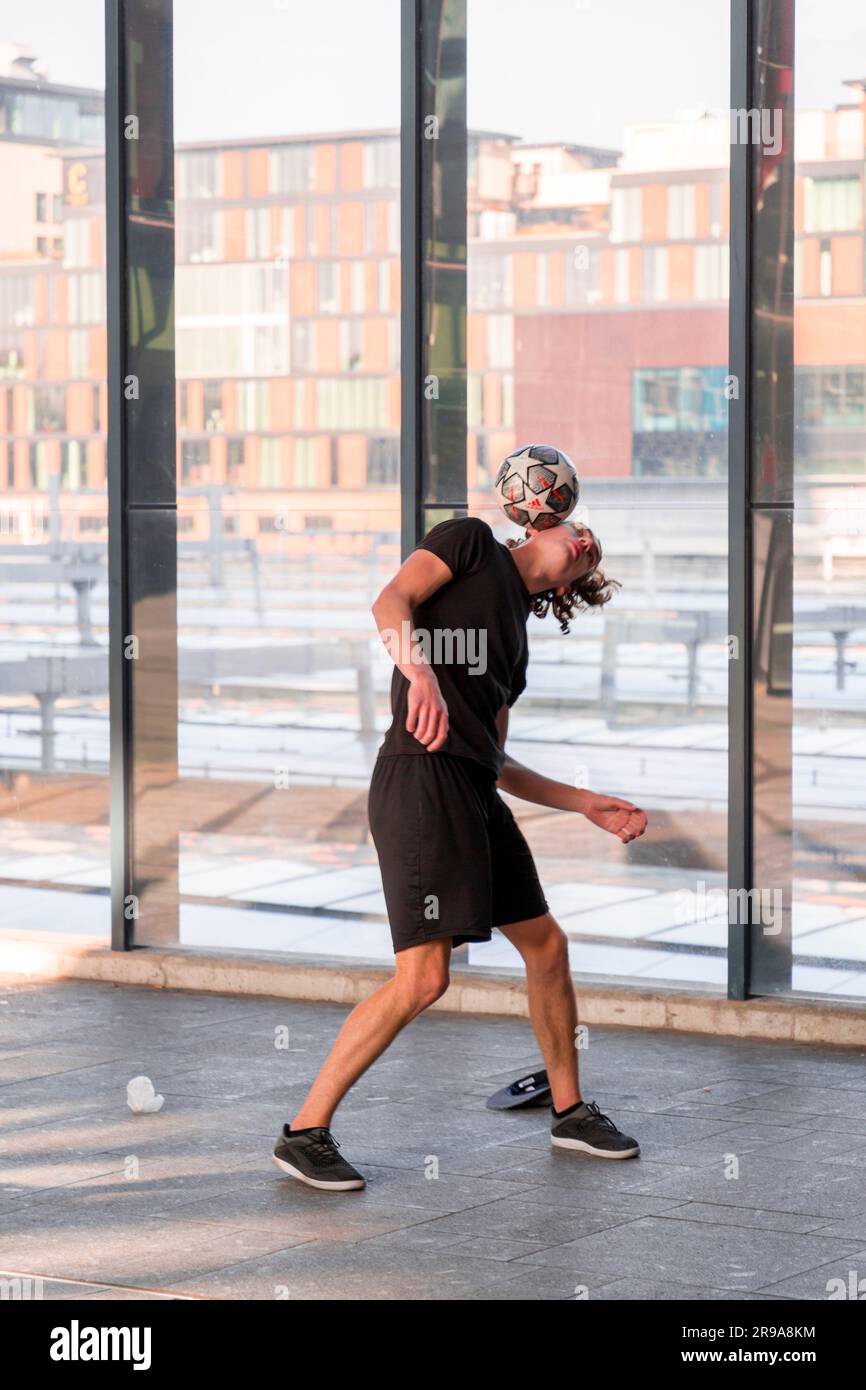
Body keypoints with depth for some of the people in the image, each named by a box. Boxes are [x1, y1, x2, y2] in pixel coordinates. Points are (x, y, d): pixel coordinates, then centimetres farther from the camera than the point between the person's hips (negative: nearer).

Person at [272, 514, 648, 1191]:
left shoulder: (514, 638, 26)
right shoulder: (473, 541, 7)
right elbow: (391, 601, -10)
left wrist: (591, 804, 23)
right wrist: (420, 671, -30)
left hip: (476, 794, 9)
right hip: (422, 775, -9)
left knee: (547, 945, 14)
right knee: (424, 978, -14)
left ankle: (570, 1112, 32)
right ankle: (304, 1132, -4)